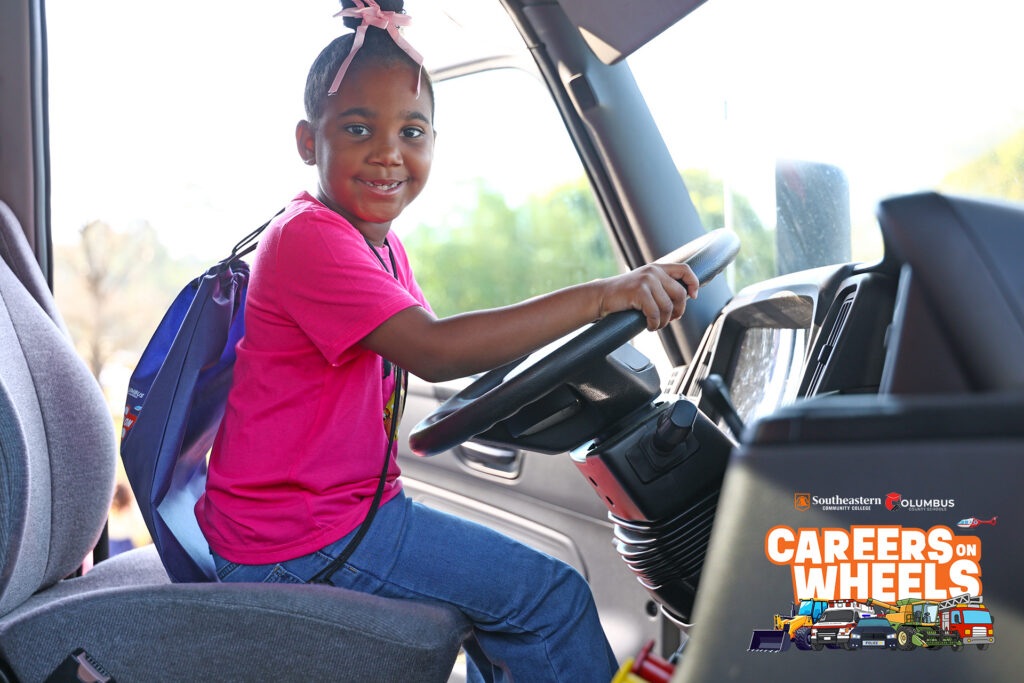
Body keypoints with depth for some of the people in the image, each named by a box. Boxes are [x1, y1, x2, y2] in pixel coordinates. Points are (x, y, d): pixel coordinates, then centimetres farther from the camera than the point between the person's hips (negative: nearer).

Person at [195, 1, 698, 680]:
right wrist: (597, 297, -37)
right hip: (293, 540, -10)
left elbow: (433, 350, 10)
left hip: (352, 499, 10)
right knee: (553, 596, -7)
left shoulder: (385, 246, 11)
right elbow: (432, 351, -33)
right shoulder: (309, 238, -21)